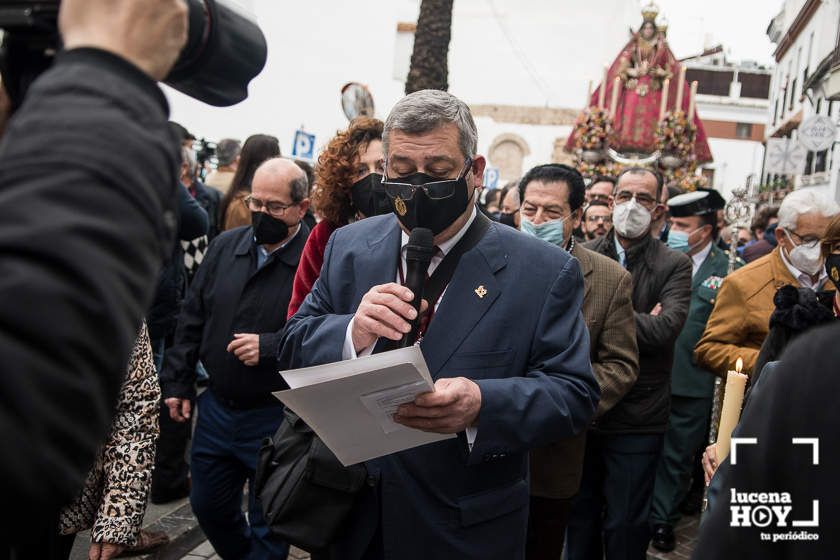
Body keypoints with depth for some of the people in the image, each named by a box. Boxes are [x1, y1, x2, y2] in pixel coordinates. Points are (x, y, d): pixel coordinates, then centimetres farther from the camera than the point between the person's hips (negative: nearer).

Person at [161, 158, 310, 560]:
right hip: (216, 407, 6)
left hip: (276, 417, -6)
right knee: (208, 505, 23)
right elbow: (192, 319, 9)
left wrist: (270, 347, -26)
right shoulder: (225, 246, 2)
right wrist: (178, 384, 9)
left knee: (268, 524, 12)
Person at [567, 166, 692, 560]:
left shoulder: (674, 266, -4)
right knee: (579, 515, 19)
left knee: (626, 526, 11)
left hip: (637, 420, -2)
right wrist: (637, 323, -18)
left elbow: (664, 328, -19)